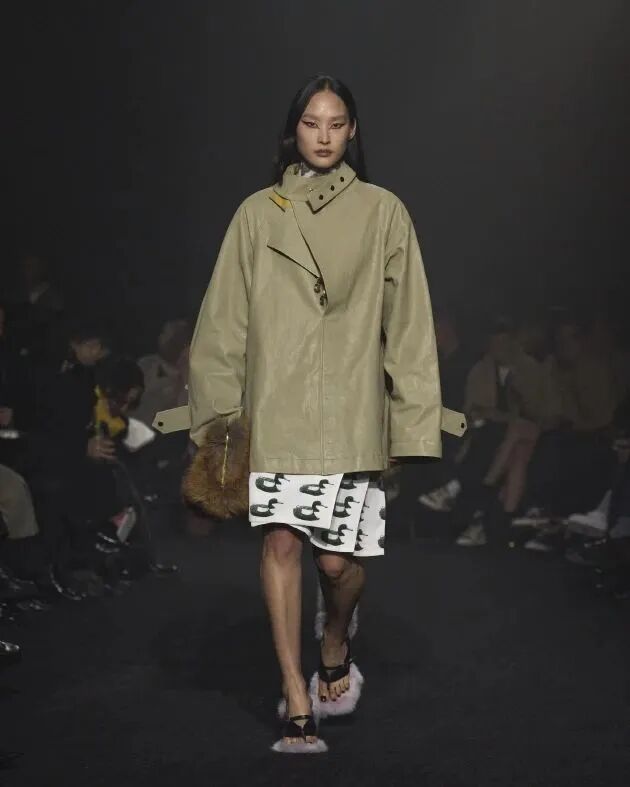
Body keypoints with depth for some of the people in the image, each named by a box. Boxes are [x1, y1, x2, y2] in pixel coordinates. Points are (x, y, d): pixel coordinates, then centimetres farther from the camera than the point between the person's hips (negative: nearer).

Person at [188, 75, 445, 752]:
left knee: (339, 557, -5)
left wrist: (415, 417, -1)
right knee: (280, 540, -7)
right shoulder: (257, 214, 8)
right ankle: (297, 703, 0)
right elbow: (224, 321, 7)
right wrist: (219, 410, 2)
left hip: (351, 410, -1)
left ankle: (334, 647, 28)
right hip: (274, 407, 1)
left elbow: (407, 323, 3)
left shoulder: (382, 212, 5)